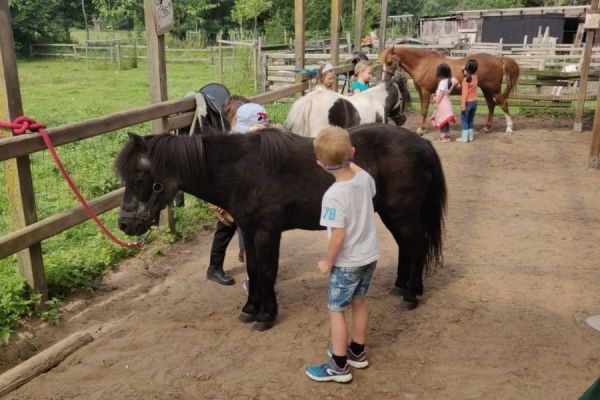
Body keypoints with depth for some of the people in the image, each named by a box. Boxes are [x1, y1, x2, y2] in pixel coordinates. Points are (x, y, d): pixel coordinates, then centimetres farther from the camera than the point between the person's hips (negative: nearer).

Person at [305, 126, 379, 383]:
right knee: (359, 303, 23)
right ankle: (357, 353, 39)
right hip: (369, 256, 7)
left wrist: (327, 262, -11)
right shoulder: (365, 178, -8)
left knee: (335, 311, 9)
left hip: (347, 262, -7)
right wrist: (349, 161, 21)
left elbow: (338, 236, -26)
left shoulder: (334, 195, -28)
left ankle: (339, 366, 19)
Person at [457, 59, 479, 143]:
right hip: (474, 101, 7)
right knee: (471, 120, 17)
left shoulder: (466, 80, -19)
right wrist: (465, 71, 11)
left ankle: (464, 138, 4)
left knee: (464, 120, 3)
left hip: (467, 102, -7)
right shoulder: (475, 77, 0)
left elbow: (465, 93, -20)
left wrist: (463, 104, -19)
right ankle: (470, 136, 21)